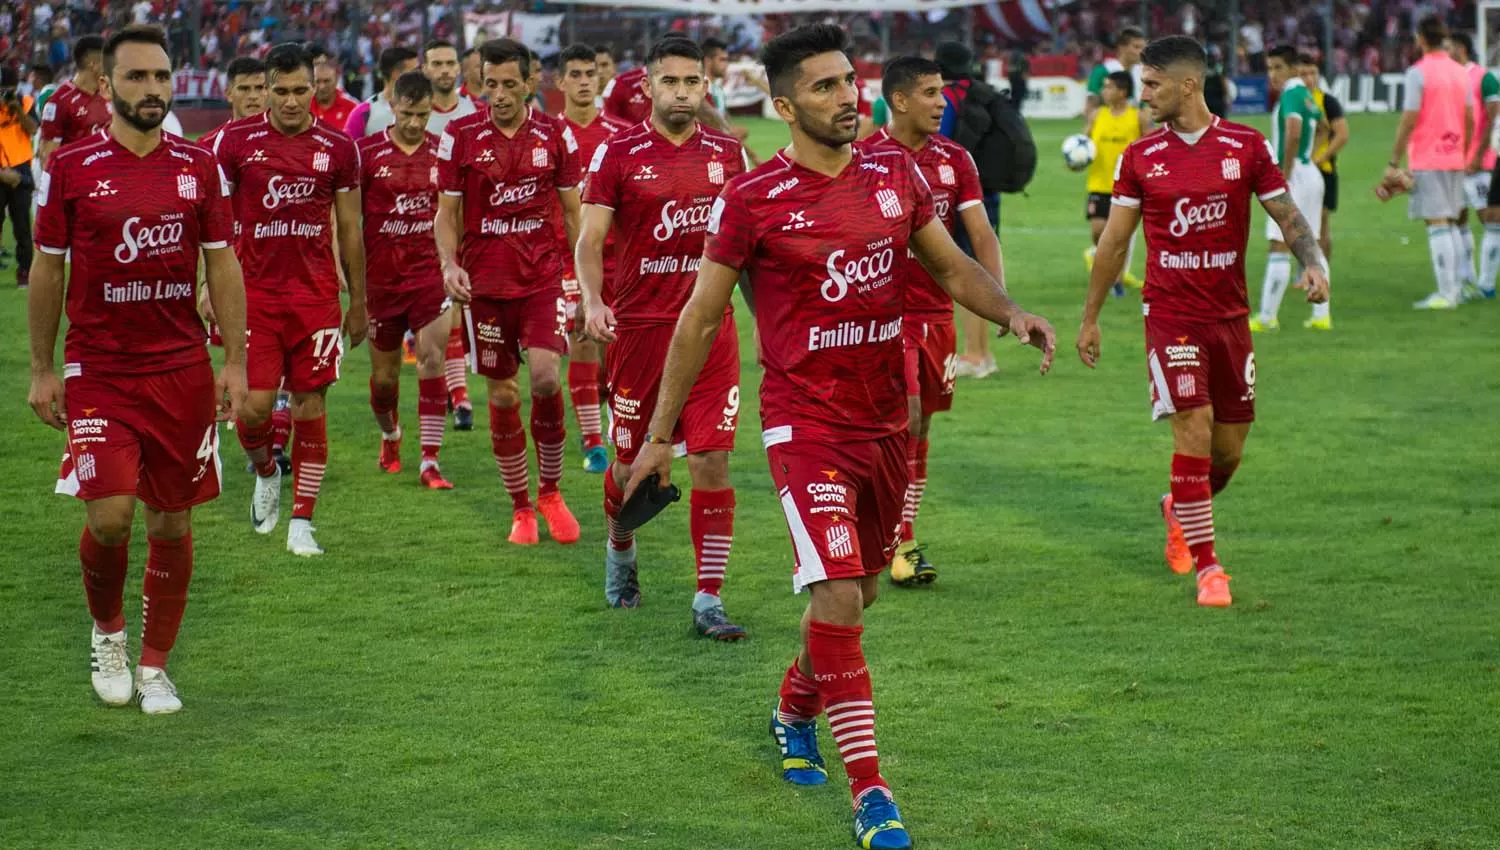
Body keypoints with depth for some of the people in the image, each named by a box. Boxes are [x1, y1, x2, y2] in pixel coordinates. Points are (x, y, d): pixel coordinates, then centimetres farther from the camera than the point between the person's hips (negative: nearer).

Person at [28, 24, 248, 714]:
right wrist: (41, 369, 3)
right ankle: (107, 632, 15)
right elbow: (47, 269, 4)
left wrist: (235, 361, 3)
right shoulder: (71, 168, -2)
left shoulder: (198, 167, 5)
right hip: (97, 370, -2)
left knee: (172, 522, 5)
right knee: (110, 514, -13)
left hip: (183, 371, 3)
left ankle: (153, 668, 18)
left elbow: (222, 265, 9)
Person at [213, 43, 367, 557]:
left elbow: (349, 230, 10)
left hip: (316, 294, 1)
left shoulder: (337, 148, 3)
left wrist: (358, 301, 11)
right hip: (254, 290, -1)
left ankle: (301, 523, 8)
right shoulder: (236, 142, -1)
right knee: (254, 404, -9)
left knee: (310, 408, 0)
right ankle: (265, 472, 25)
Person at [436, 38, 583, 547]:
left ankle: (550, 491, 4)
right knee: (502, 396, 4)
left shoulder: (555, 136, 2)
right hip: (485, 285, 1)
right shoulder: (460, 137, 0)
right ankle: (521, 509, 19)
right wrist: (449, 263, -12)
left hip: (544, 278, -1)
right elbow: (446, 213, 6)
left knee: (545, 376, -18)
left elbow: (573, 213, 9)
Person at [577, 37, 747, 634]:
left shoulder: (726, 152, 7)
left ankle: (708, 601, -4)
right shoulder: (619, 153, -3)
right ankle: (619, 552, 41)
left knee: (712, 461, -7)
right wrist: (593, 301, -20)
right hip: (640, 326, -2)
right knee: (633, 461, 10)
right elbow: (590, 238, -5)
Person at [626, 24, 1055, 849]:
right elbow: (700, 317, -2)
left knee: (859, 590, 17)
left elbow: (951, 265, 15)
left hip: (883, 418, 6)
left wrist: (1011, 314, -5)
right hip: (805, 425, -5)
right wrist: (659, 435, 0)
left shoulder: (896, 175, 3)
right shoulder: (752, 199, -9)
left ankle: (794, 712, 46)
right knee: (837, 600, -15)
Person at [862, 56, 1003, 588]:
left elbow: (980, 234, 3)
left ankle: (904, 537, 18)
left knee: (921, 427, 10)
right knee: (903, 420, -13)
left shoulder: (954, 159, 7)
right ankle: (900, 545, -8)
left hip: (937, 313, 5)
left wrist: (999, 299, -11)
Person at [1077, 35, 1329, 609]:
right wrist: (1090, 318, 11)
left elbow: (1287, 216, 3)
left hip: (1229, 314, 2)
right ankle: (1207, 567, -7)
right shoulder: (1140, 157, 1)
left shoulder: (1247, 147, -1)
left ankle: (1180, 510, 39)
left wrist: (1313, 263, -17)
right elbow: (1114, 240, 8)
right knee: (1194, 430, -15)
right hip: (1170, 316, -2)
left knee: (1229, 448, 6)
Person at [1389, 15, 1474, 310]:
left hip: (1427, 161, -6)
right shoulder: (1460, 72, 10)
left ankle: (1446, 294, -10)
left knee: (1437, 224, -7)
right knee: (1451, 224, 13)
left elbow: (1409, 121, -14)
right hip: (1454, 160, 6)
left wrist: (1394, 162, -9)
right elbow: (1470, 120, 13)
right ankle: (1455, 288, 14)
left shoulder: (1418, 73, -10)